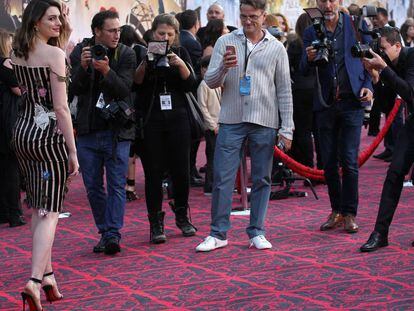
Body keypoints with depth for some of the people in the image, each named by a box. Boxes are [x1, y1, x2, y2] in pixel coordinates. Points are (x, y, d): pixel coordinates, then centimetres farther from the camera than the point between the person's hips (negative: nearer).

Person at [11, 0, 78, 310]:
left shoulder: (18, 53, 8)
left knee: (38, 208, 16)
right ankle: (35, 281, -16)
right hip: (49, 134, -7)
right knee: (49, 211, -5)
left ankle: (47, 275, 24)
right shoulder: (54, 54, -14)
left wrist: (61, 26, 20)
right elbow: (61, 107, -16)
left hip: (22, 133, 8)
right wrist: (72, 151, -12)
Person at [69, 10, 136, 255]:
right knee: (93, 186, 8)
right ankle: (104, 232, 18)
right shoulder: (80, 52, 2)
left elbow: (125, 89, -11)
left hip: (117, 130, -2)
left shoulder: (126, 54, -2)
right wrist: (83, 67, -22)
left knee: (116, 185, -7)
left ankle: (113, 235, -8)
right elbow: (75, 89, -5)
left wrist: (107, 71, -27)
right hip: (88, 131, 2)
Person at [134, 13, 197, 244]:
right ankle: (156, 223, 4)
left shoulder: (181, 53, 8)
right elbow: (135, 84, -6)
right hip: (151, 119, -2)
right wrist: (145, 63, -19)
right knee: (154, 171, -2)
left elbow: (191, 85, 1)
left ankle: (182, 216, 22)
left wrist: (181, 65, -14)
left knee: (181, 170, 4)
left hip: (177, 118, 2)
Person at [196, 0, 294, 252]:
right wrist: (223, 67, -20)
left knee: (262, 179, 6)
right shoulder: (226, 42, 5)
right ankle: (218, 234, 6)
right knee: (223, 178, -1)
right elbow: (210, 82, 2)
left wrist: (287, 128, 1)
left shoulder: (276, 48, 5)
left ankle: (257, 232, 16)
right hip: (231, 120, 0)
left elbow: (284, 90, 6)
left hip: (265, 123, 0)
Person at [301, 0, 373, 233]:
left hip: (352, 102, -2)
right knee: (329, 163, 6)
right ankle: (336, 212, 18)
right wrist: (309, 59, -18)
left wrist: (368, 86, -7)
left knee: (349, 161, -6)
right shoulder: (311, 33, 7)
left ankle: (350, 214, 3)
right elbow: (304, 71, 4)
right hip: (325, 104, 2)